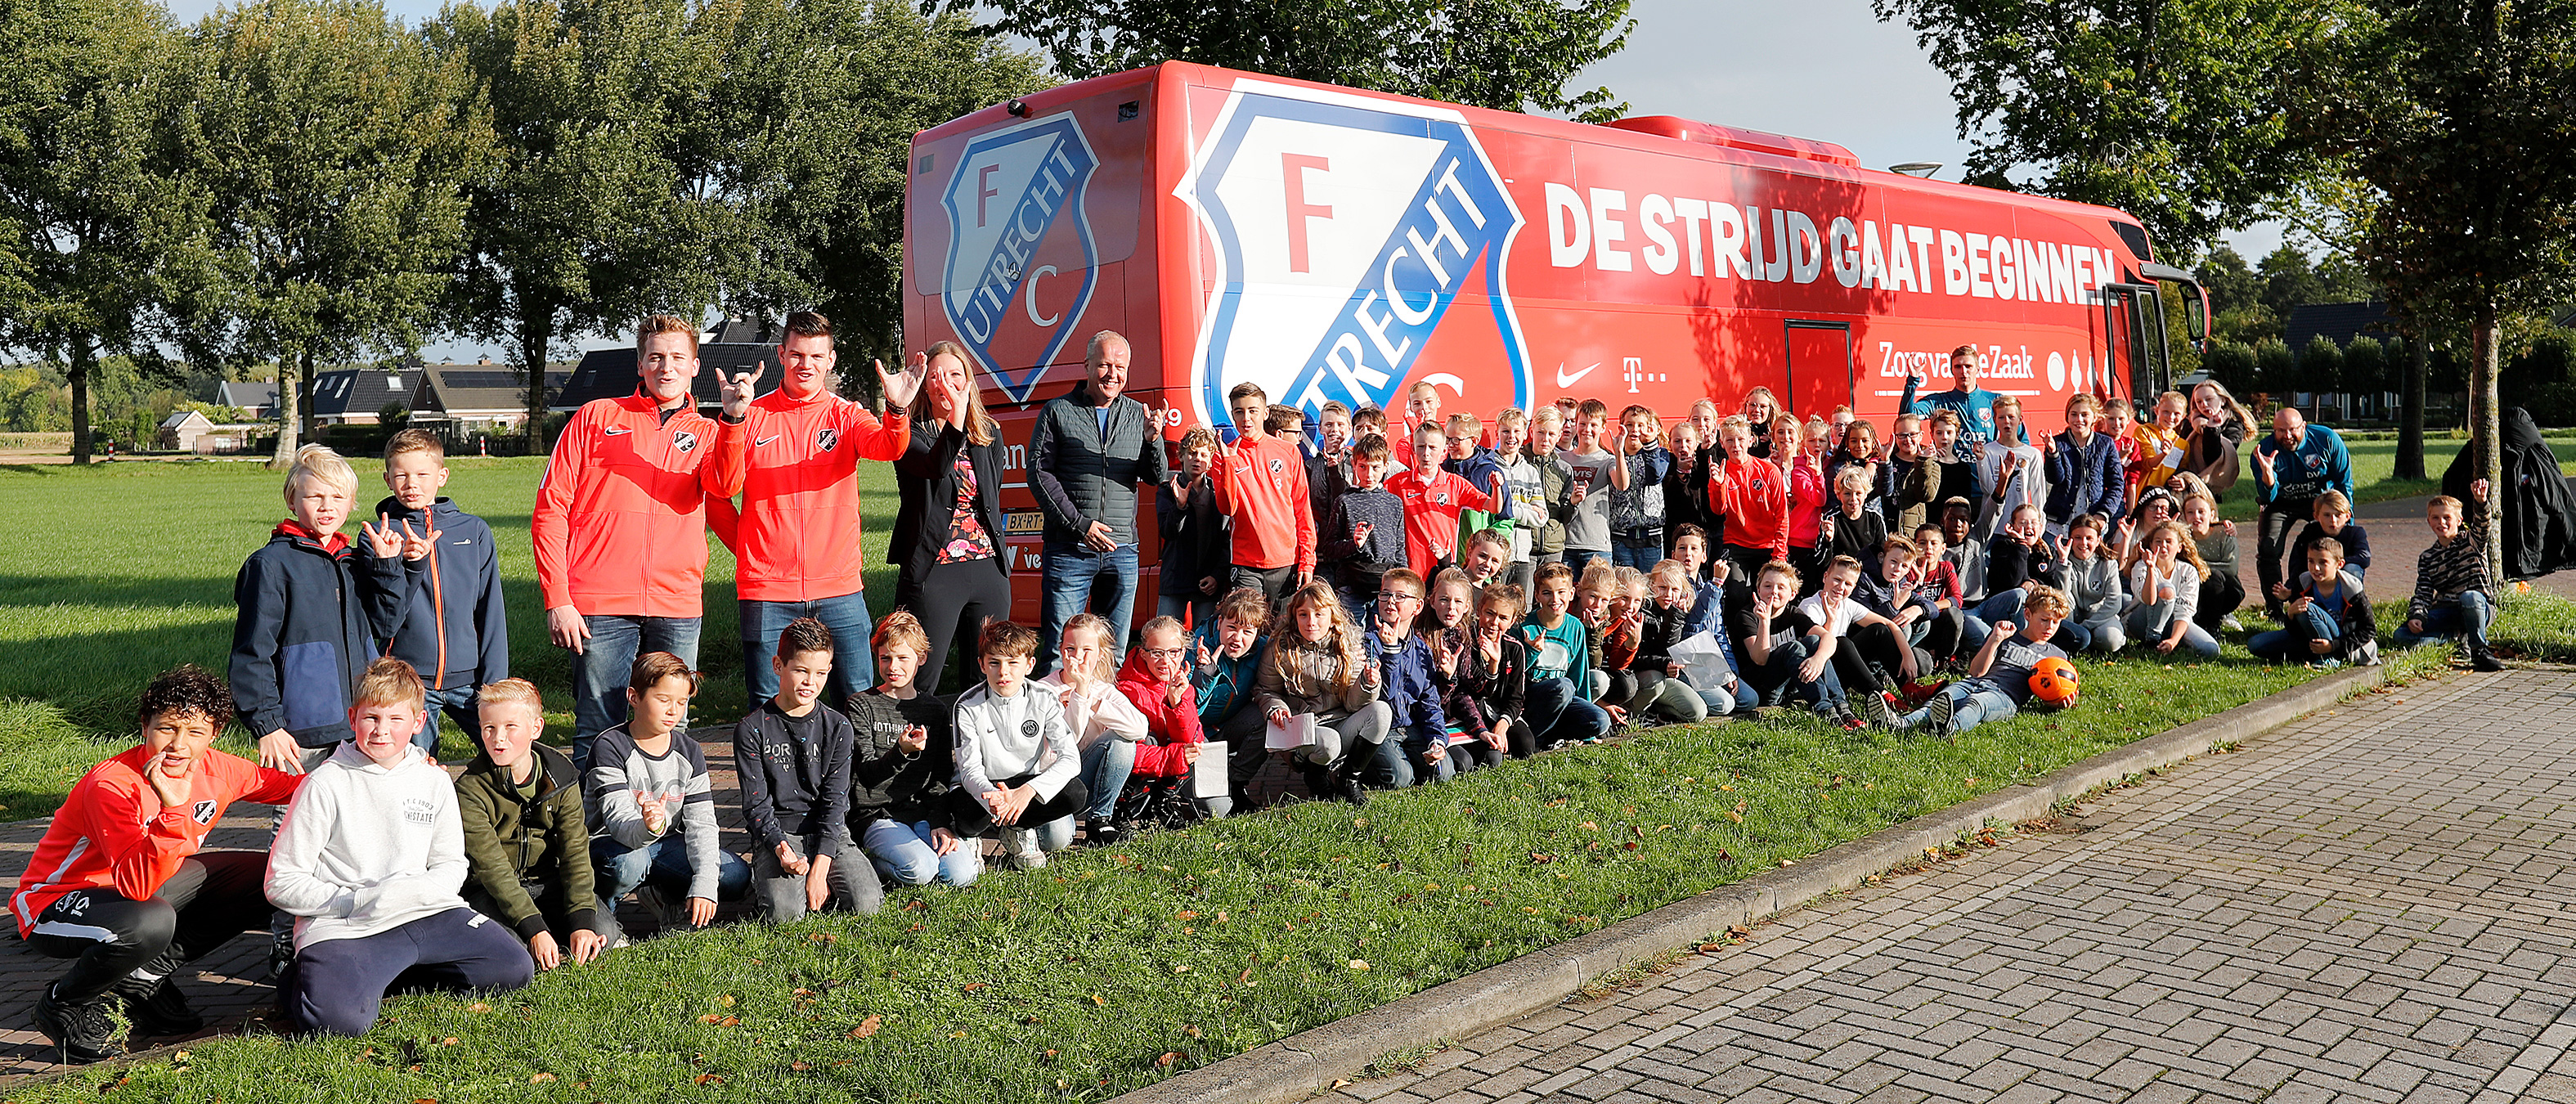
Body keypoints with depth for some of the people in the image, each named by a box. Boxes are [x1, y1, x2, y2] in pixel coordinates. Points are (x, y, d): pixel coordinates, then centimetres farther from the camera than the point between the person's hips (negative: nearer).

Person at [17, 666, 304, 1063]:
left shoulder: (215, 770, -10)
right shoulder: (110, 785, -30)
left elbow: (270, 781, 14)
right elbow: (136, 884, -40)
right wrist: (173, 810, -53)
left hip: (143, 886, 7)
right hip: (54, 903, -7)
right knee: (150, 923, -39)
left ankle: (144, 978, 2)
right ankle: (63, 1004, -7)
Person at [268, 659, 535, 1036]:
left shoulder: (435, 782, 8)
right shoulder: (325, 785, -4)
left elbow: (451, 864, 15)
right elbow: (282, 882, -4)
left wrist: (422, 890, -8)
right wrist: (355, 902, -15)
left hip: (425, 916, 5)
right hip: (343, 927, -5)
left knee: (515, 968, -8)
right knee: (338, 1018, -32)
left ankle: (384, 972, 5)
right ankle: (310, 978, 6)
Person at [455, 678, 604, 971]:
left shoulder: (560, 775, -5)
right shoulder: (471, 789, -16)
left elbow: (575, 851, -8)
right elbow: (491, 867, -22)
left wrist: (582, 921, -22)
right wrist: (534, 930, -31)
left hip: (547, 883, 3)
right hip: (491, 892, -3)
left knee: (602, 934, -20)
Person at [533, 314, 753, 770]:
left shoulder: (707, 434, 14)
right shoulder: (597, 417, 10)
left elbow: (725, 484, -10)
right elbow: (551, 510, 6)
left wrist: (734, 418, -27)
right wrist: (557, 599, -3)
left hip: (677, 608, 2)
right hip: (599, 606, -2)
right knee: (598, 733, -2)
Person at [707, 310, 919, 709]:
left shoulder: (846, 415, 6)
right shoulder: (751, 416, 4)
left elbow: (888, 447, -16)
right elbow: (716, 493, 8)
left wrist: (897, 411, -36)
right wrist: (747, 546, 3)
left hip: (839, 586, 1)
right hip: (766, 588, 0)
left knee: (856, 702, 2)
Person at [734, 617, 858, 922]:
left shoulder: (838, 728, 3)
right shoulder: (752, 730, -2)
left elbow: (835, 801, -2)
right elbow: (756, 804, -4)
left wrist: (820, 868, -13)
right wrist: (780, 849, -23)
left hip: (828, 833, 2)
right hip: (775, 835, -2)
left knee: (867, 903, -20)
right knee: (785, 912, -27)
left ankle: (818, 881, 10)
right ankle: (764, 881, 7)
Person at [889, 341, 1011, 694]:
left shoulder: (990, 433, 12)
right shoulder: (911, 433, -3)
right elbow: (936, 468, -25)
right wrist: (956, 416, -37)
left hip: (989, 568, 5)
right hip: (933, 571, -5)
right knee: (920, 685, -2)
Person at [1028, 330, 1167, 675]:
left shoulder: (1137, 414, 11)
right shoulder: (1057, 411, 2)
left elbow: (1156, 478, 7)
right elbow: (1039, 473, -3)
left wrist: (1153, 441, -14)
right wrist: (1080, 525, -10)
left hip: (1122, 552, 3)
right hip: (1069, 551, -3)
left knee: (1114, 651, 9)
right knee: (1058, 650, -5)